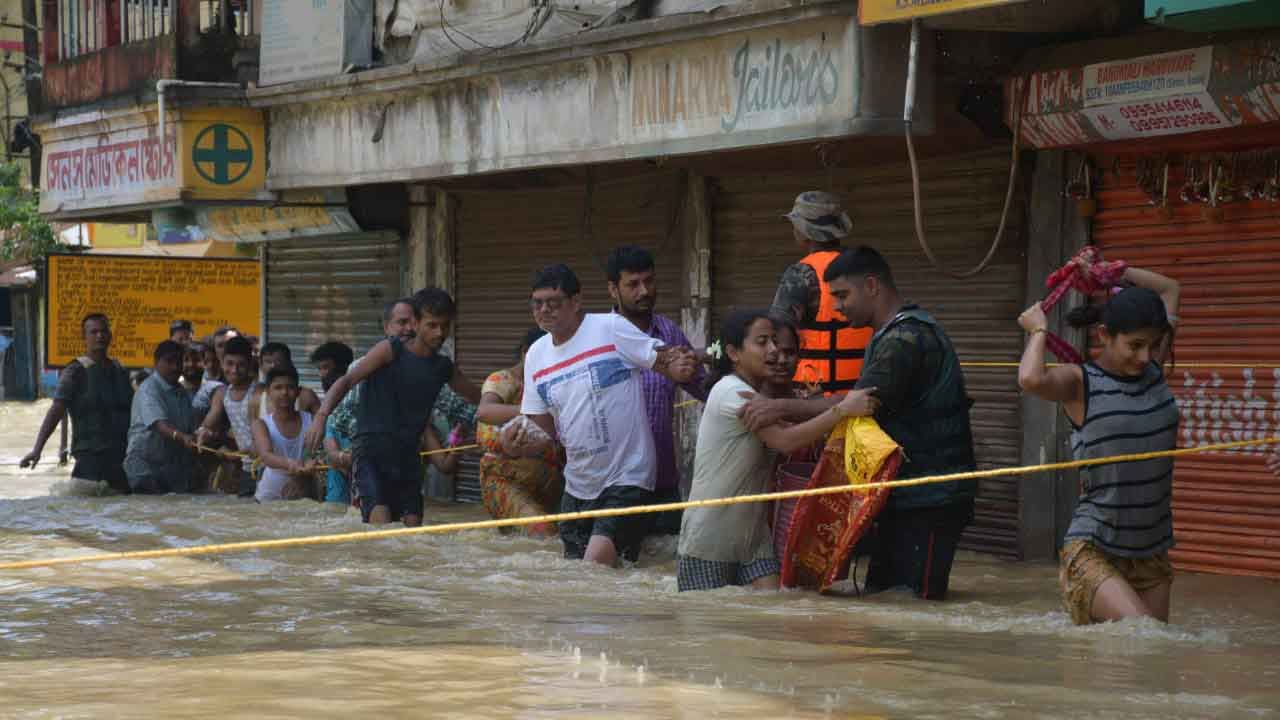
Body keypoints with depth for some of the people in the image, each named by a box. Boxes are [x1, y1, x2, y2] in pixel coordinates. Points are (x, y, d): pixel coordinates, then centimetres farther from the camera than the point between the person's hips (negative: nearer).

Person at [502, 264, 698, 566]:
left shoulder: (610, 329, -11)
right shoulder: (536, 356, 7)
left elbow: (667, 363, -12)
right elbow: (544, 429, 10)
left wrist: (681, 367, -36)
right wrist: (517, 446, -11)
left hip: (626, 481, -7)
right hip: (578, 486, 7)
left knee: (596, 564, -21)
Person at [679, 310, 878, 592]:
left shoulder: (761, 394, 13)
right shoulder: (731, 392, -18)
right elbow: (786, 440, -28)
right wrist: (843, 409, -32)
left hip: (751, 533, 8)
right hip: (710, 536, -8)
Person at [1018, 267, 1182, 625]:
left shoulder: (1154, 370, 7)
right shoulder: (1081, 383, -10)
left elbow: (1169, 288, 22)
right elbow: (1031, 379, -34)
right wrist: (1038, 330, -15)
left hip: (1151, 553, 7)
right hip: (1093, 552, -7)